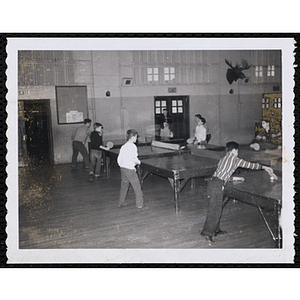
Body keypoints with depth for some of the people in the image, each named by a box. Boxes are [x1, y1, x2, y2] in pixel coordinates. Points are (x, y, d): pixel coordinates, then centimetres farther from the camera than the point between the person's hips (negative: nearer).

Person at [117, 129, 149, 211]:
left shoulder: (123, 146, 9)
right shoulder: (133, 146, -12)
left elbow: (119, 159, 10)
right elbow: (134, 158, -21)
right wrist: (139, 162, -2)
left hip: (122, 168, 8)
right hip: (130, 169, -8)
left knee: (124, 186, 22)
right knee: (137, 187, -1)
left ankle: (121, 203, 31)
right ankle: (139, 206, 1)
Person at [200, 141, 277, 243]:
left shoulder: (223, 159, 24)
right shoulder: (235, 159, 1)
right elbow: (250, 165, 7)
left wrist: (234, 178, 36)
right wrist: (264, 167, 21)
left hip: (211, 182, 9)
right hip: (217, 185, -8)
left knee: (216, 208, 18)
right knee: (215, 210, -4)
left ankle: (215, 230, 28)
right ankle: (207, 232, -2)